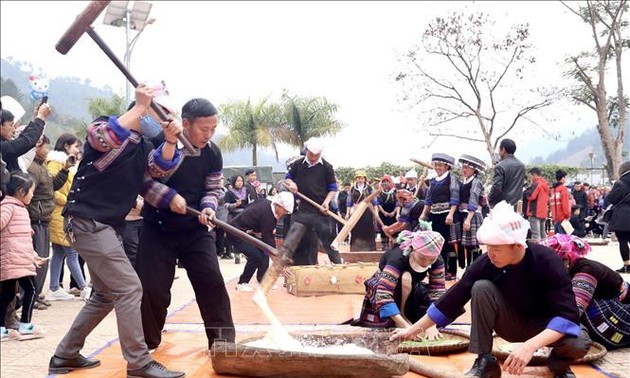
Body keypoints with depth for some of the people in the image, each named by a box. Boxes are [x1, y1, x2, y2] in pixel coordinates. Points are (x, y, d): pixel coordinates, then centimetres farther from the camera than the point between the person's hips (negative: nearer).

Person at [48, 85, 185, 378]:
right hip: (88, 222, -10)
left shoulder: (142, 147, 15)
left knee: (106, 294, 16)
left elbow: (160, 168, -2)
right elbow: (104, 139, -31)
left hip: (107, 226, 10)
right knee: (129, 288, -13)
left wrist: (170, 141, -19)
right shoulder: (105, 127, -7)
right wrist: (140, 106, -30)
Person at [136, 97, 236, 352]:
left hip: (196, 229, 3)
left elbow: (213, 189, 6)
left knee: (212, 281, -7)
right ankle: (146, 342, 23)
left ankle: (223, 341, 5)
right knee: (152, 287, -1)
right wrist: (168, 197, -24)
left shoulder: (213, 154, -4)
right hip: (158, 228, -2)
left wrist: (209, 207, -15)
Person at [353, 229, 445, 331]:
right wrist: (406, 326, -53)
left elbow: (438, 291, -26)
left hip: (411, 291, 5)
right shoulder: (398, 257, -37)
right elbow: (384, 295, -46)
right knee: (405, 277, -37)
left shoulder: (437, 260, -23)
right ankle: (401, 314, -16)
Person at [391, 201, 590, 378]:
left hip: (549, 327, -2)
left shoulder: (546, 261, -30)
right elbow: (453, 298, -15)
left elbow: (568, 315, -34)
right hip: (513, 323, 2)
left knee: (579, 343, -34)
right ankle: (485, 361, -13)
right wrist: (413, 329, -15)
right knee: (481, 288, -26)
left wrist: (530, 345, -47)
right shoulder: (485, 263, -22)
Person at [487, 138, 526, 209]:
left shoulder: (500, 166, -14)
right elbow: (521, 184, 17)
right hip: (516, 204, 7)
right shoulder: (521, 166, 10)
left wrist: (489, 198, -2)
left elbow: (496, 188, -18)